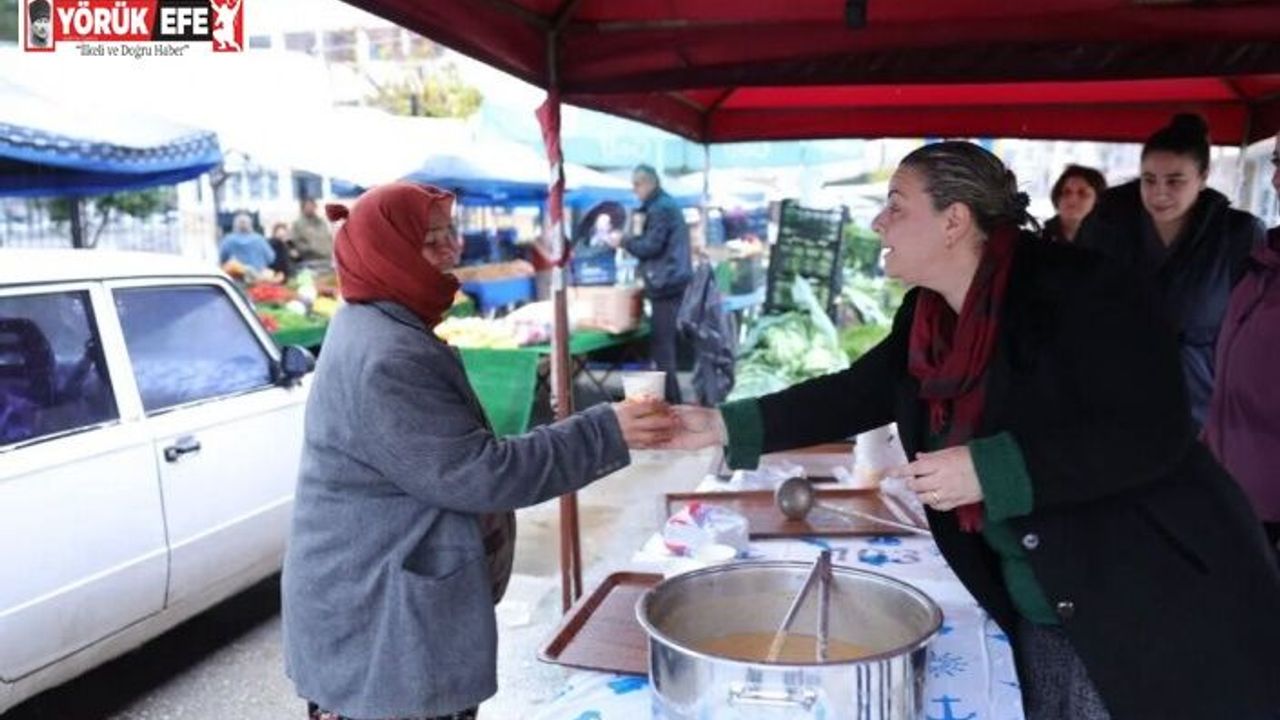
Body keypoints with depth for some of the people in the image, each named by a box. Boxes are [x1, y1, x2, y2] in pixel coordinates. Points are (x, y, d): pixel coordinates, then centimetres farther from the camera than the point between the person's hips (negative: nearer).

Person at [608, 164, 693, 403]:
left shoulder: (660, 208, -12)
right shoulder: (666, 204, 20)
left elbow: (651, 246, -17)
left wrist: (624, 241, -4)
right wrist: (628, 240, 12)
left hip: (666, 285, -10)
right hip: (671, 282, 10)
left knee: (661, 345, -9)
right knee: (666, 342, 12)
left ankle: (669, 401, -8)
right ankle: (671, 398, 17)